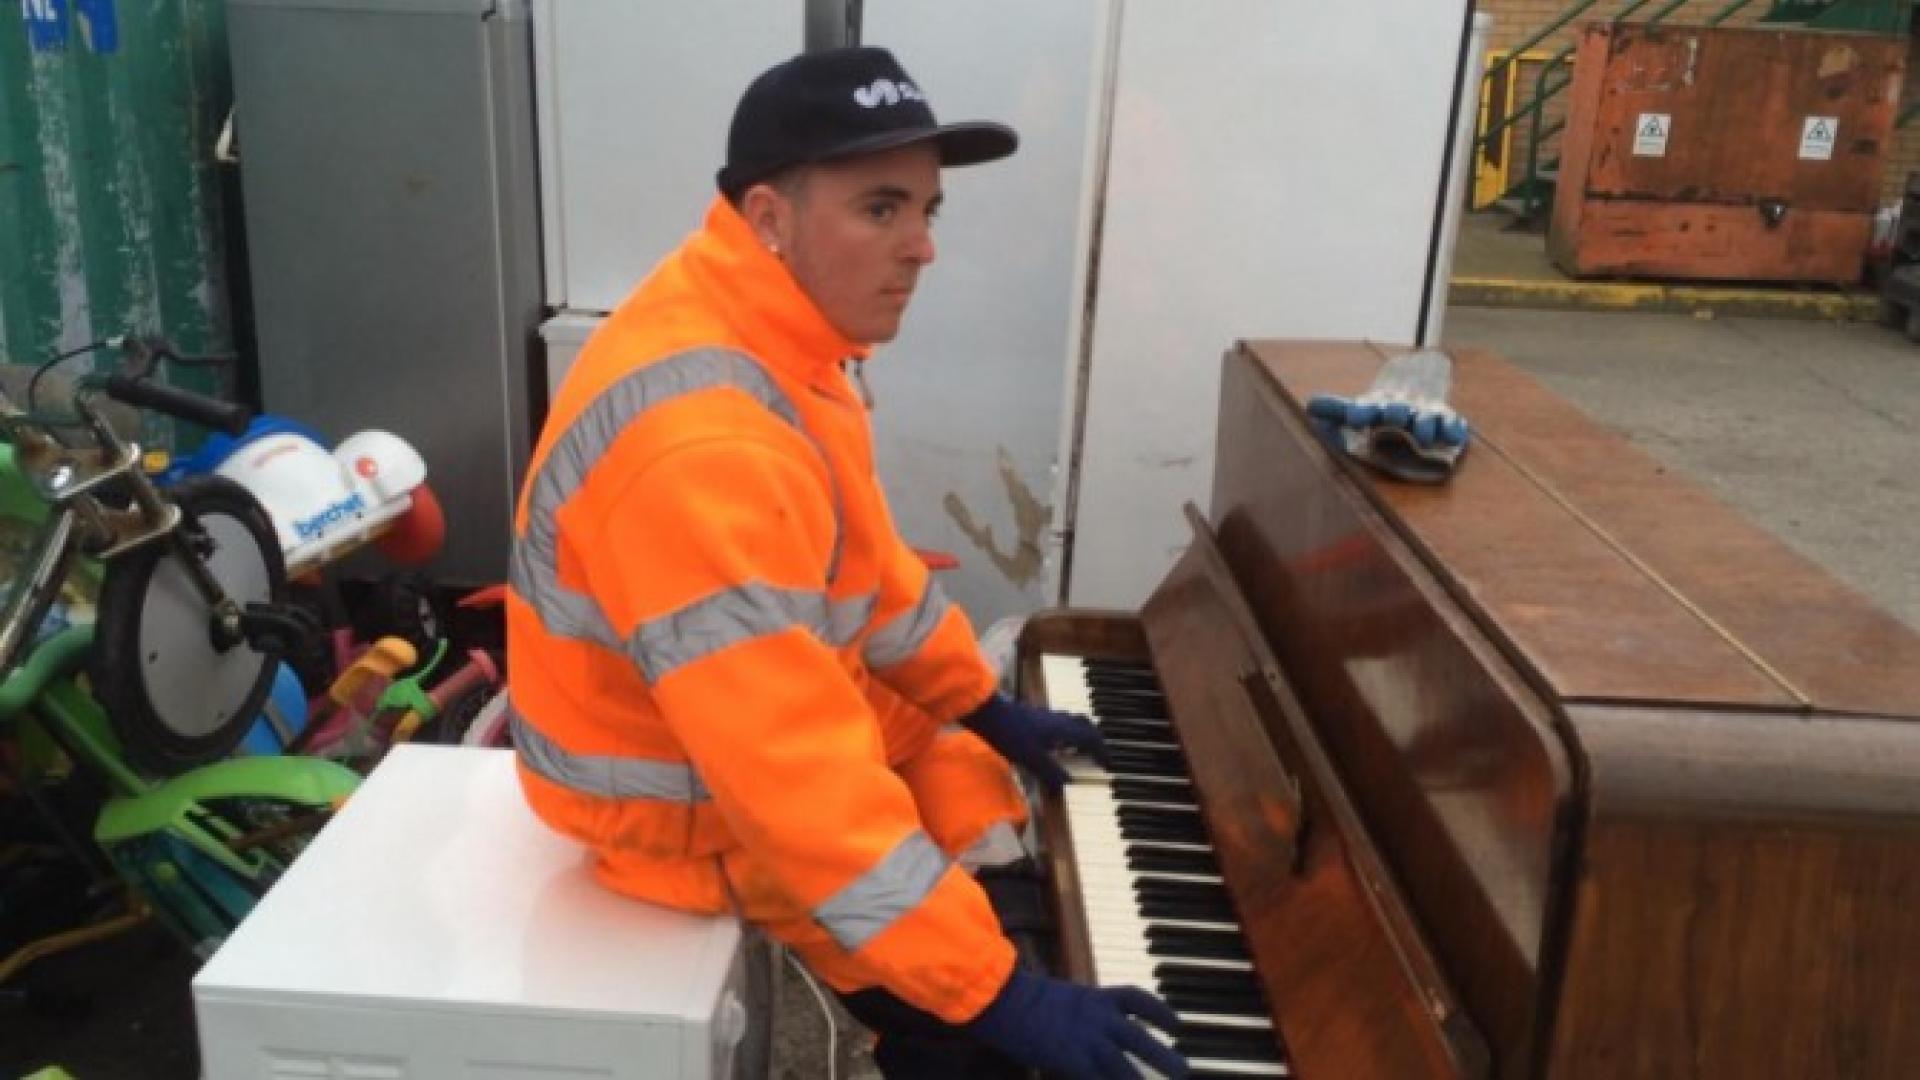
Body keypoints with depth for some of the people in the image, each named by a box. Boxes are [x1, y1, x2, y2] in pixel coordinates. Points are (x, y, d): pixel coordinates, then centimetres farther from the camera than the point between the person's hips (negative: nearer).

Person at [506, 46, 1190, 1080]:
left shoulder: (767, 331, -4)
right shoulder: (699, 445, -36)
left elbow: (864, 558, 10)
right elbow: (797, 775, -38)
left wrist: (987, 706, 15)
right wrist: (998, 993, -35)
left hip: (779, 708, 9)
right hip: (702, 807, -9)